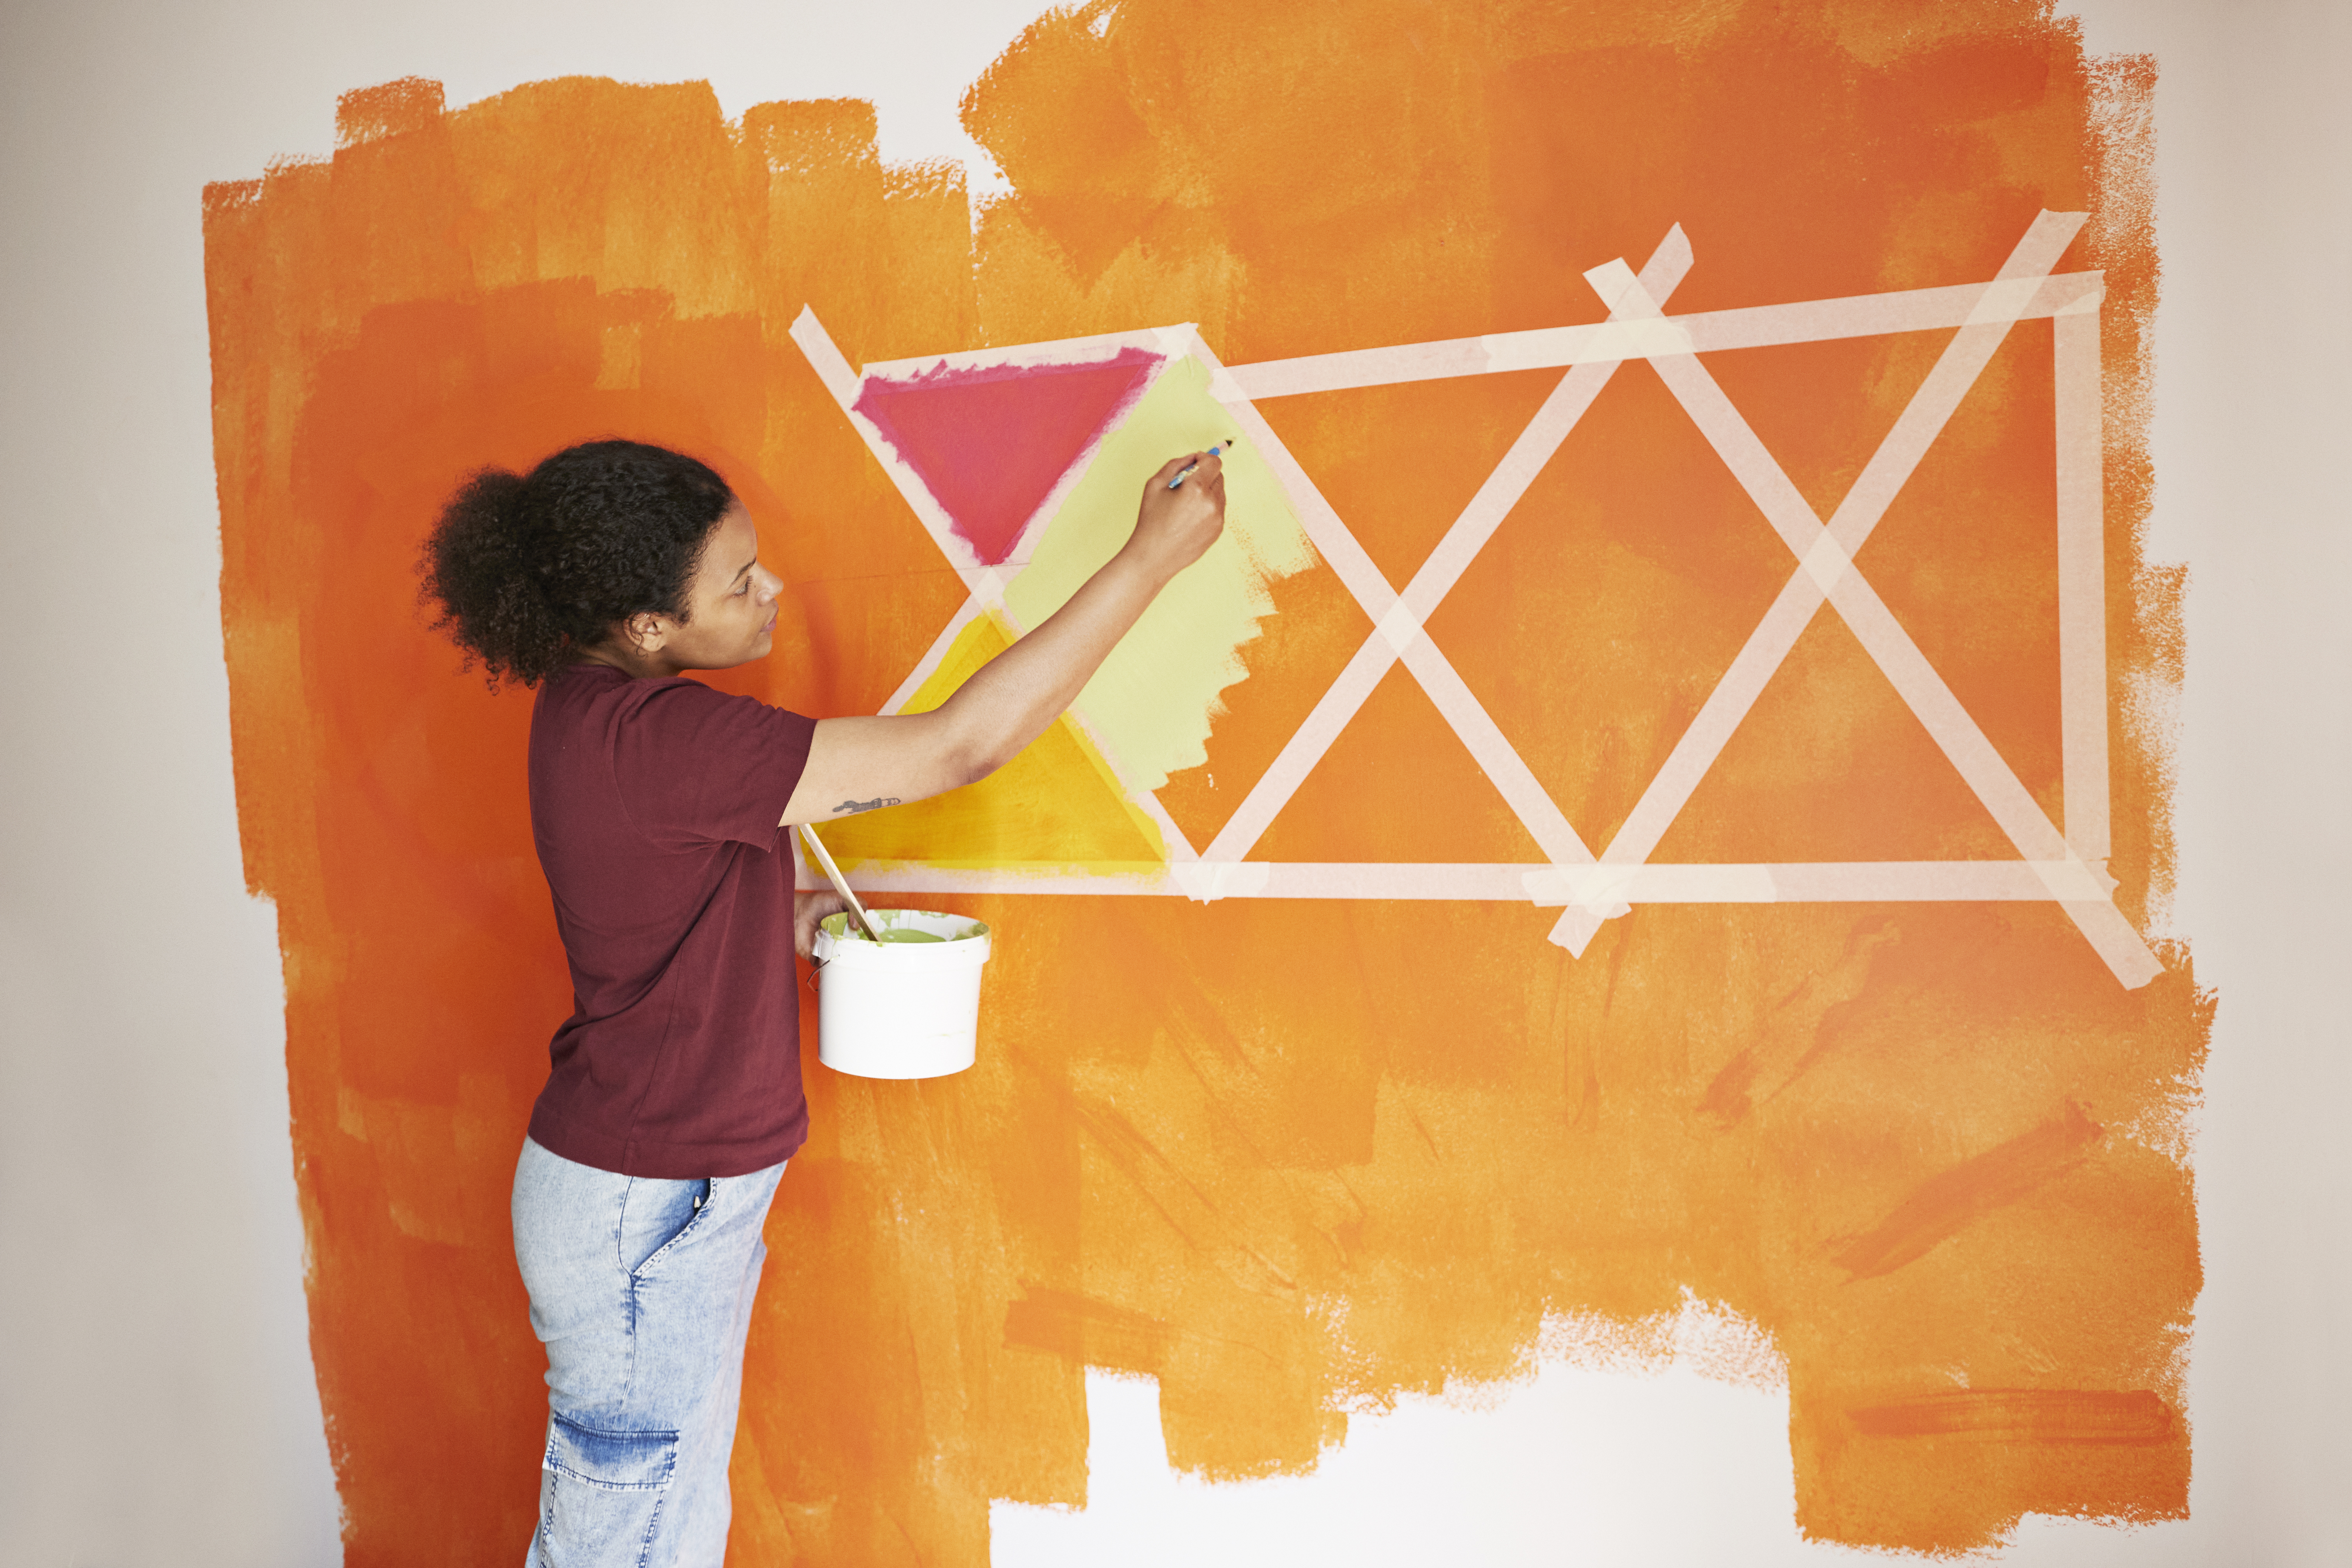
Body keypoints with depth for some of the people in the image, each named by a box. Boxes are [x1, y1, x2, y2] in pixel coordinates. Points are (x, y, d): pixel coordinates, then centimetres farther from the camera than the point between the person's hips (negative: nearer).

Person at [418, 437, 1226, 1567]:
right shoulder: (654, 740, -28)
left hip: (671, 1188, 9)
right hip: (646, 1215, -9)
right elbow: (961, 746, -29)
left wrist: (786, 921, 1)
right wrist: (1152, 556, -24)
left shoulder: (594, 709, 2)